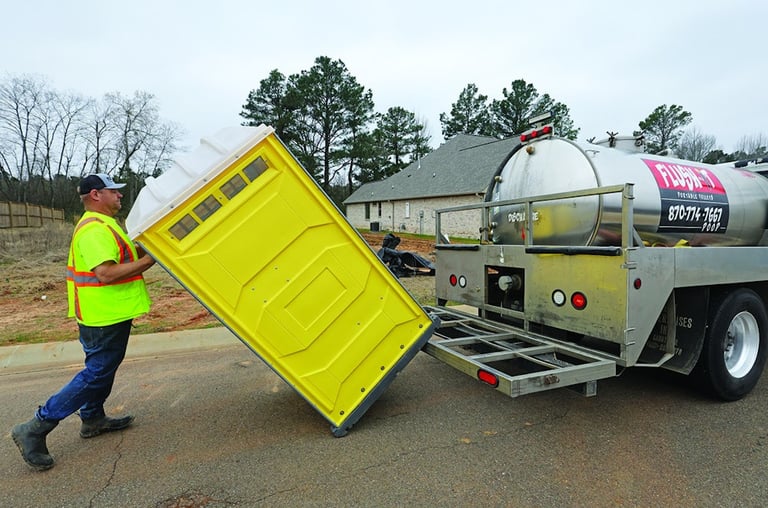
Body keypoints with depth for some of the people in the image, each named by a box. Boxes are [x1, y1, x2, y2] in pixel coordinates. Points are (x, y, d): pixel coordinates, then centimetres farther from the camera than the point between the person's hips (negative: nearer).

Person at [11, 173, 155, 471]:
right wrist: (148, 260, -26)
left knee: (101, 369, 22)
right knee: (96, 374, -3)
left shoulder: (104, 225, 14)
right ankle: (35, 429, 7)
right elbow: (106, 273, -30)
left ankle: (92, 419, 37)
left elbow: (122, 257, 16)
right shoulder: (94, 229, -21)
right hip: (105, 316, -11)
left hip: (110, 313, 11)